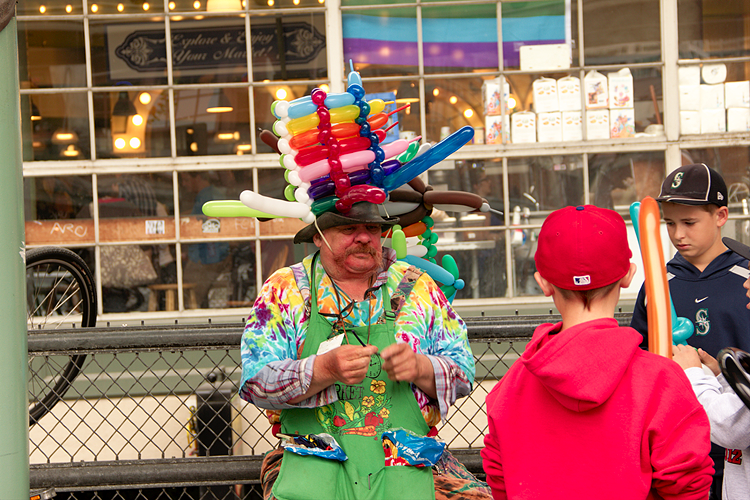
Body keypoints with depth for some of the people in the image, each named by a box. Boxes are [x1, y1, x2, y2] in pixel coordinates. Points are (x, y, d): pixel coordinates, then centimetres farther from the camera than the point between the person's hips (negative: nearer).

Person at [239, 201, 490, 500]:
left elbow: (462, 371, 9)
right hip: (315, 460, -2)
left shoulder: (416, 286, 10)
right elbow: (255, 382, -4)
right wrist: (326, 369, -21)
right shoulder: (283, 289, 6)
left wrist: (420, 368, -14)